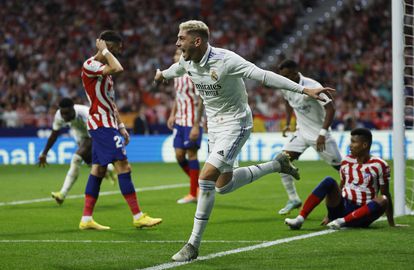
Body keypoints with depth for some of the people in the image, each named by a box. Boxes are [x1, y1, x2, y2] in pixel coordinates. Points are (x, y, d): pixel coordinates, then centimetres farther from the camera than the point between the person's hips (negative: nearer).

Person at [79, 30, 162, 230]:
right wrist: (105, 51, -15)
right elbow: (118, 69, -30)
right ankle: (138, 217, -12)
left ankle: (86, 219, 9)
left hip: (106, 125, 10)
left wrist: (121, 127, 20)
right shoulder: (90, 66, -13)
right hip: (102, 124, -10)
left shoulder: (104, 68, 18)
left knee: (99, 169, 8)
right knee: (123, 166, -12)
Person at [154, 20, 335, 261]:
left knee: (206, 178, -19)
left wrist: (304, 90, -34)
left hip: (235, 125, -8)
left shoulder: (225, 60, -25)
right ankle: (277, 164, 34)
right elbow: (177, 69, 24)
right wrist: (162, 75, 47)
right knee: (223, 185, 14)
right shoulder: (187, 62, -3)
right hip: (214, 125, 8)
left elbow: (264, 76, -29)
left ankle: (193, 245, -11)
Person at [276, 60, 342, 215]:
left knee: (341, 167, -1)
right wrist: (287, 124, 14)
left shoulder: (312, 87, -25)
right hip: (301, 132, 6)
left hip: (319, 134, -6)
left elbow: (330, 109, -24)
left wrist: (322, 133, -30)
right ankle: (293, 200, 2)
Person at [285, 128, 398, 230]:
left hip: (361, 214, -3)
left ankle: (342, 221, -39)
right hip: (341, 208, 3)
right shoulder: (347, 161, 7)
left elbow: (386, 194, -3)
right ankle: (300, 219, -30)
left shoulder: (379, 165, -7)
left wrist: (391, 224, -2)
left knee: (382, 200, -32)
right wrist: (330, 215, 18)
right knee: (329, 181, -19)